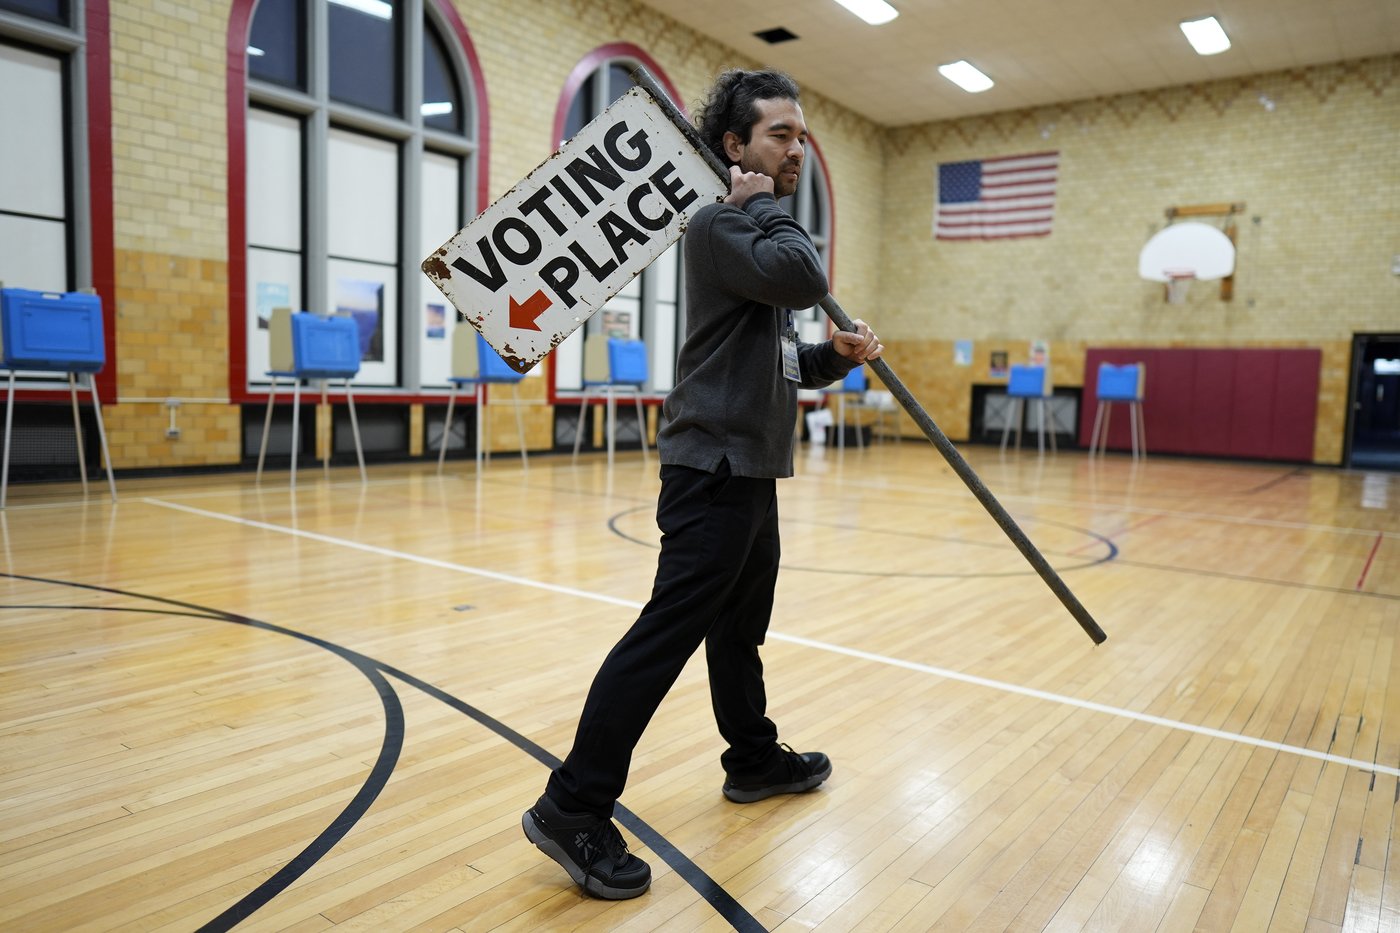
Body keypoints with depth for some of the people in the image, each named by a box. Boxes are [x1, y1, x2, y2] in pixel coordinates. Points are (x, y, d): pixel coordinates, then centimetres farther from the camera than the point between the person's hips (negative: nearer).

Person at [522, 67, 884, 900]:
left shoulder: (758, 232, 20)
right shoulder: (719, 222, -9)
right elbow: (807, 281, -26)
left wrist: (839, 355, 4)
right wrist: (764, 204, -10)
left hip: (751, 469, 10)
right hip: (715, 466, -10)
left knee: (740, 627, 20)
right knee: (666, 634, -11)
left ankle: (755, 760, 36)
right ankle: (574, 810, -4)